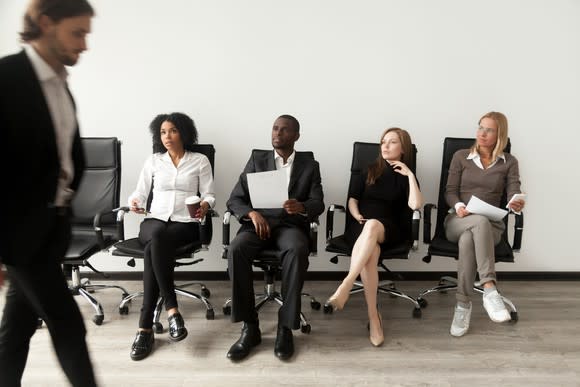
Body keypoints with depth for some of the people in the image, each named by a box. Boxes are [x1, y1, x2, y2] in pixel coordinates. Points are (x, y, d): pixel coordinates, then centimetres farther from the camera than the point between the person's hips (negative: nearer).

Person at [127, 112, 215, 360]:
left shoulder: (200, 161, 11)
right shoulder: (153, 161, 17)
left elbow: (209, 194, 5)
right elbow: (141, 193, 16)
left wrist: (205, 205, -18)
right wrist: (134, 201, -8)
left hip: (186, 223, -2)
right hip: (154, 220, 2)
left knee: (153, 248, -35)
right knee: (156, 240, -38)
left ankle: (146, 327, -31)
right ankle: (171, 308, -34)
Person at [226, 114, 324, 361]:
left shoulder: (309, 166, 12)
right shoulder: (257, 160, 13)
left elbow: (318, 204, 1)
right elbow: (234, 200, 7)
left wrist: (301, 207, -24)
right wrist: (252, 213, -16)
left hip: (291, 225, -1)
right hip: (258, 222, 1)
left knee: (297, 251, -36)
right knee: (236, 249, -32)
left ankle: (285, 327, -23)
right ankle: (250, 326, -21)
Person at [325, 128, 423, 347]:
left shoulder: (405, 177, 13)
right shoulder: (369, 171, 19)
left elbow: (415, 205, -6)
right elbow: (352, 200, 15)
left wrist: (410, 175, -4)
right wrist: (358, 217, -5)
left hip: (389, 228, -1)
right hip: (361, 226, 1)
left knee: (372, 226, -39)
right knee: (371, 250, -35)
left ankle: (345, 286, -47)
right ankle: (373, 316, -35)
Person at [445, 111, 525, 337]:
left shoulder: (509, 162, 12)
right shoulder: (461, 157, 12)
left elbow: (514, 194, -1)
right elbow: (450, 191, 6)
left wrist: (517, 205, -26)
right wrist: (459, 206, -17)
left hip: (491, 226, 0)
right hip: (458, 222, 0)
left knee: (468, 239, -38)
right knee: (480, 222, -39)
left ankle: (463, 305, -34)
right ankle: (490, 290, -44)